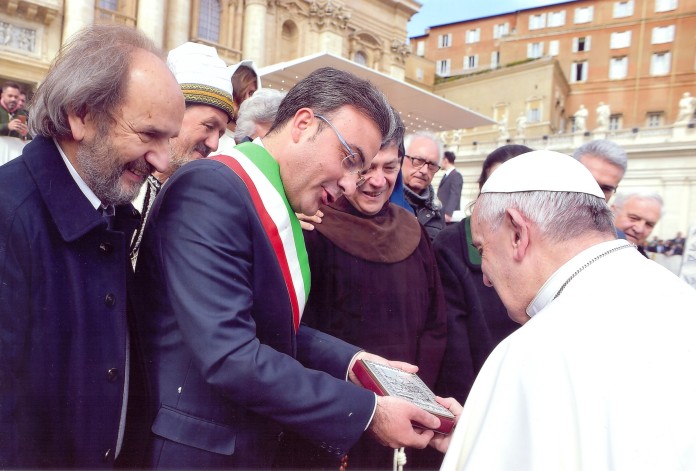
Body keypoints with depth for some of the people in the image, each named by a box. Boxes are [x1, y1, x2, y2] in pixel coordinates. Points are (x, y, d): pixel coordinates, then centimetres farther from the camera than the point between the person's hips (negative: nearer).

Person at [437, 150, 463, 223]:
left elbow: (455, 196, -19)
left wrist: (448, 213, -25)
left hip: (449, 216, -9)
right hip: (441, 214, 9)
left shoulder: (456, 175, -10)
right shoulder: (446, 175, 19)